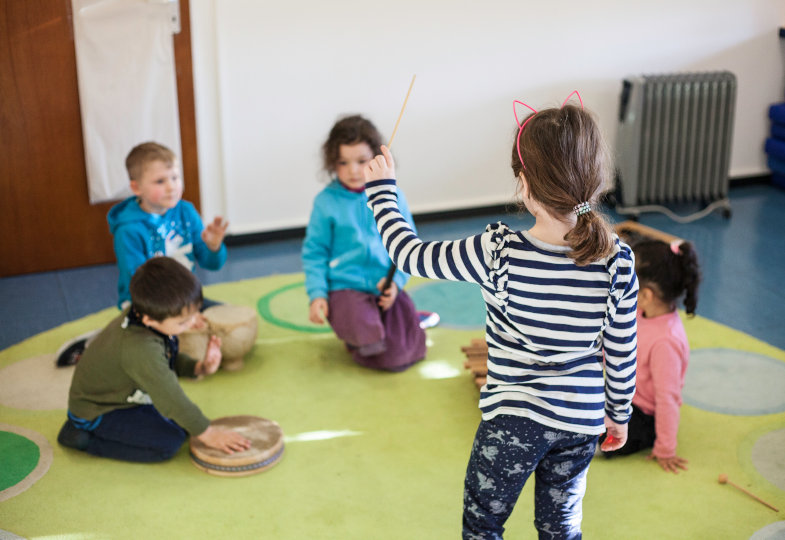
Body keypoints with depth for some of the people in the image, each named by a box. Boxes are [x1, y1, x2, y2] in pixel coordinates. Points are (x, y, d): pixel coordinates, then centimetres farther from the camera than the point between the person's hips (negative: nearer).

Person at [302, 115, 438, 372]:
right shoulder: (326, 202, -3)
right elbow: (314, 252, 2)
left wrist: (396, 281, -10)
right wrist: (317, 294, -7)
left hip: (387, 288, 2)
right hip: (346, 289, -2)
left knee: (399, 356, -11)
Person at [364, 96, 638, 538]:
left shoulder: (499, 254, -22)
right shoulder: (618, 261, -13)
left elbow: (411, 255, -10)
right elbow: (622, 351, -2)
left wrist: (382, 190, 5)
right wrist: (619, 412, 16)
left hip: (513, 421, -3)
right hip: (582, 422, 3)